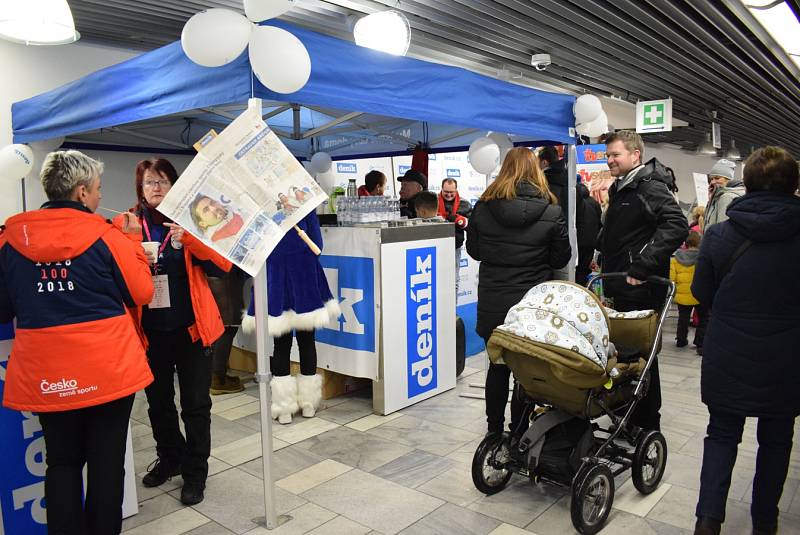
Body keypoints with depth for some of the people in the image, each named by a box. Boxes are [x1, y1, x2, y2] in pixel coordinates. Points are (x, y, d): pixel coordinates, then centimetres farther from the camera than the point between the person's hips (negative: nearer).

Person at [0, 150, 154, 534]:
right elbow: (141, 292, -4)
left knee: (62, 461, 18)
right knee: (106, 460, 12)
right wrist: (132, 239, 5)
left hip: (45, 373, 3)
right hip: (108, 369, -3)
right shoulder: (105, 236, -10)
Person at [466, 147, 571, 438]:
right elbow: (561, 259, -1)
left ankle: (494, 429, 27)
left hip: (492, 303, 2)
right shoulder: (551, 212, -10)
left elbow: (473, 250, 6)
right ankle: (519, 432, 23)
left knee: (497, 366, 17)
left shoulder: (484, 207, -6)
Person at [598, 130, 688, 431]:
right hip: (620, 287, 9)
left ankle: (647, 423, 13)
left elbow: (677, 226, -27)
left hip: (641, 289, -9)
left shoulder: (651, 187, -12)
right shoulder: (620, 190, 18)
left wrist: (643, 265, -28)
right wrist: (608, 263, 18)